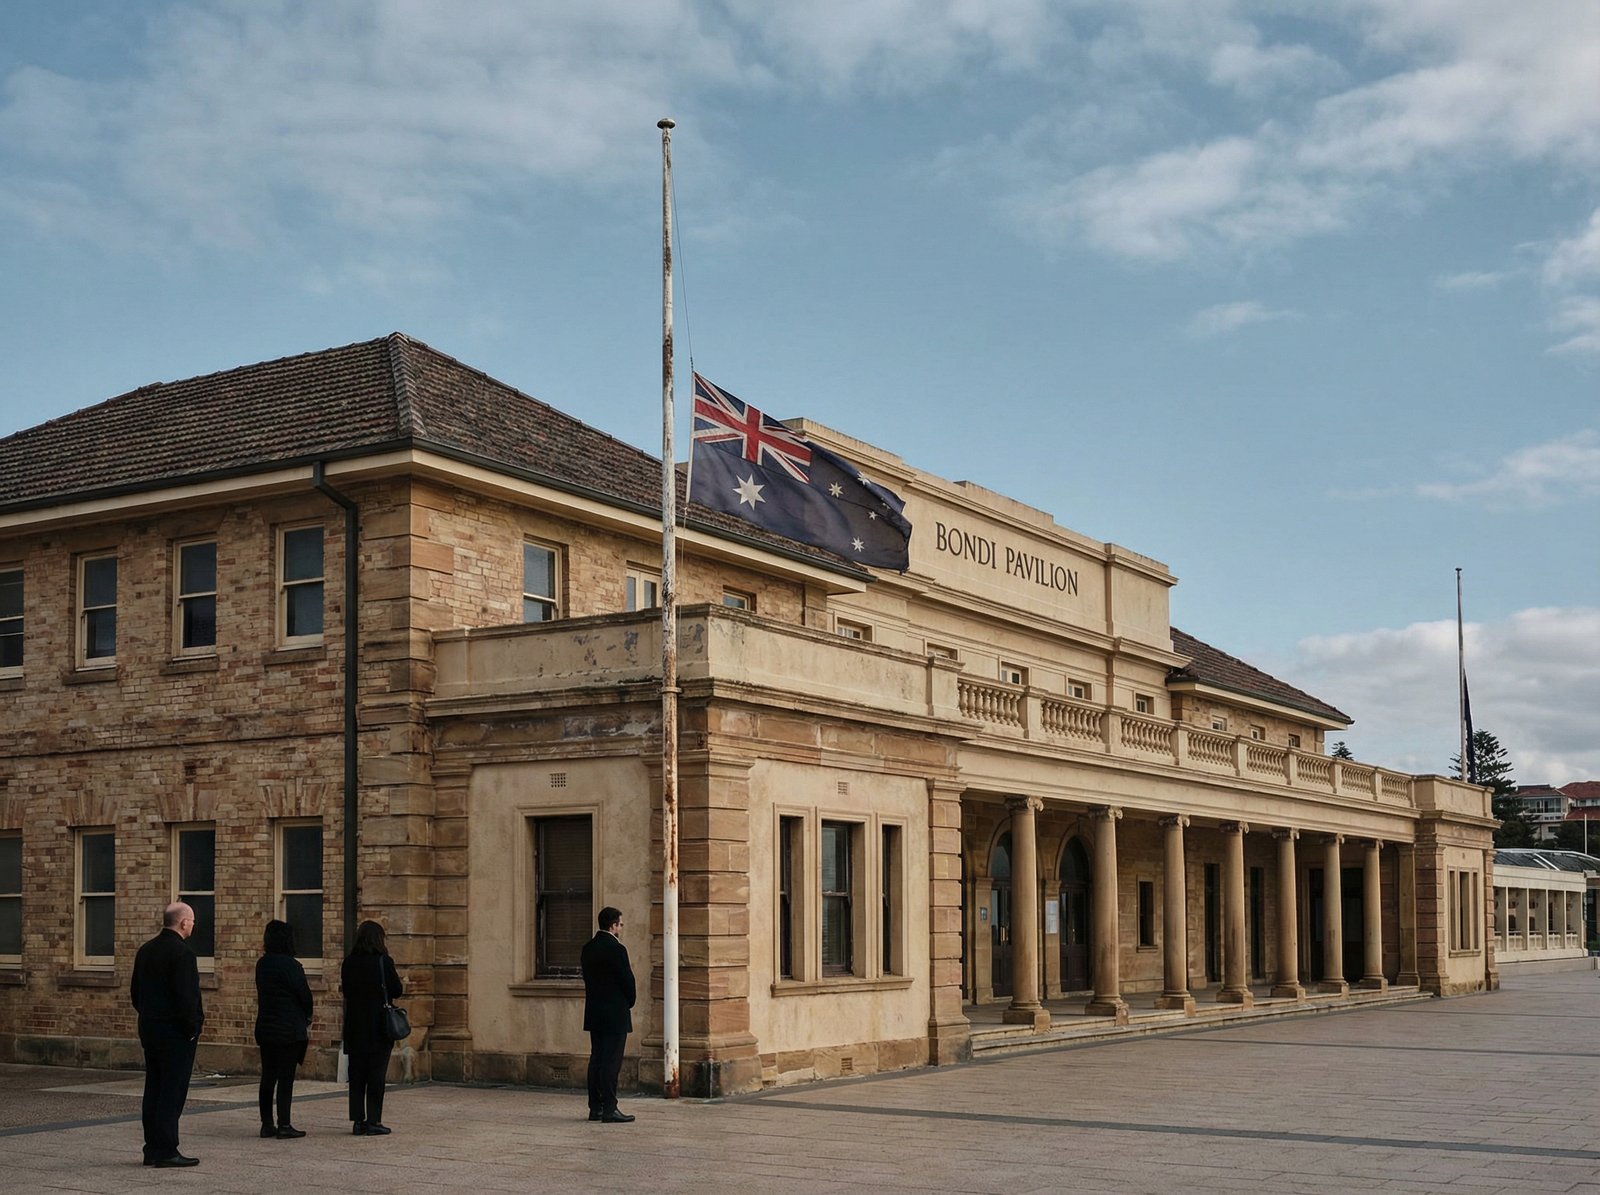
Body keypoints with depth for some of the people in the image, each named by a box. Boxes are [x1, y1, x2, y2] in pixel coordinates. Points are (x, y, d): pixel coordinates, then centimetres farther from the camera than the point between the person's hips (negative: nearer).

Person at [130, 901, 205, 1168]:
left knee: (154, 1091, 12)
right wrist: (192, 1028, -11)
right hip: (176, 1034, -8)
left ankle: (152, 1149, 17)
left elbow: (135, 992, 15)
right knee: (172, 1093, -4)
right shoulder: (183, 953, -17)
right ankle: (166, 1151, -2)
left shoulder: (146, 950, 9)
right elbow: (187, 997, -21)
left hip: (149, 1030, 8)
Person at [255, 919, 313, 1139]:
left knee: (268, 1076, 11)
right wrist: (307, 1020, 9)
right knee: (286, 1077, -3)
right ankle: (284, 1125, -3)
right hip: (289, 1029, -6)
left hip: (265, 1028, 6)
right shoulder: (291, 966, -14)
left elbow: (260, 994, 11)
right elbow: (305, 996, -8)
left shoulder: (262, 964, 6)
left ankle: (267, 1124, 15)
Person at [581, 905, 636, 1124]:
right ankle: (609, 1109, -5)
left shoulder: (588, 948, 8)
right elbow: (627, 980, -12)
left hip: (594, 1013, 8)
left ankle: (595, 1107, 14)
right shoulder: (616, 949, -16)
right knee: (611, 1062, -6)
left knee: (597, 1059, 11)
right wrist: (630, 1002, 5)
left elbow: (587, 977, 11)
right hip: (615, 1014, -8)